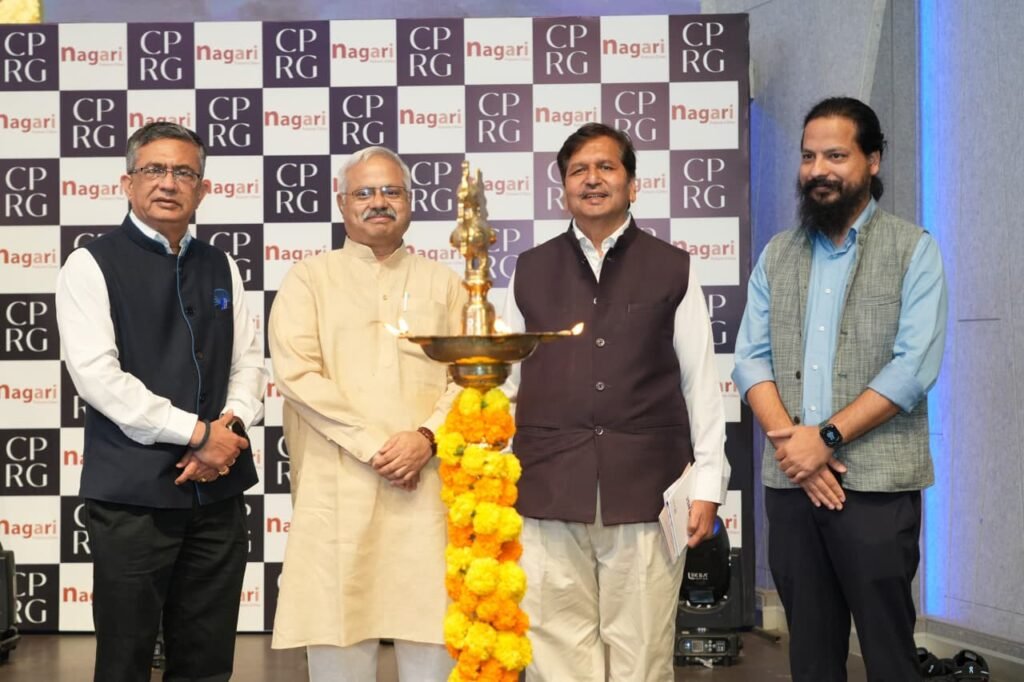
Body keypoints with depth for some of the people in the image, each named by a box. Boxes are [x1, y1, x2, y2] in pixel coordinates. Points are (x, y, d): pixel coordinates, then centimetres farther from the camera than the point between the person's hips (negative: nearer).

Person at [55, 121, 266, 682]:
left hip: (218, 488, 5)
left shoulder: (220, 268, 13)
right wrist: (196, 432, -15)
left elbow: (248, 361, 12)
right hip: (132, 492, -4)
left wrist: (231, 425, -9)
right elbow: (95, 374, -13)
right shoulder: (93, 264, -3)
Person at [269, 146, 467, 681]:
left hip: (427, 486, 2)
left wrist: (426, 436, -11)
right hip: (337, 486, -1)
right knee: (338, 633, 0)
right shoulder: (309, 279, 9)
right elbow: (296, 373, -4)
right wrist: (373, 447, -11)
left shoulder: (443, 284, 16)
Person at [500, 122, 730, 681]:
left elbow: (701, 382, 5)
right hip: (548, 490, 1)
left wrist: (708, 484, 1)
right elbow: (505, 380, 11)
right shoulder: (531, 271, 11)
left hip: (645, 489, -1)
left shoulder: (671, 269, 6)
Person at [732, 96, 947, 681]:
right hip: (790, 481, 4)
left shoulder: (913, 250, 0)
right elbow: (750, 358, 7)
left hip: (877, 484, -4)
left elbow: (915, 366, -10)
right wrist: (787, 439, -10)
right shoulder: (777, 255, 13)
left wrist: (827, 438, -14)